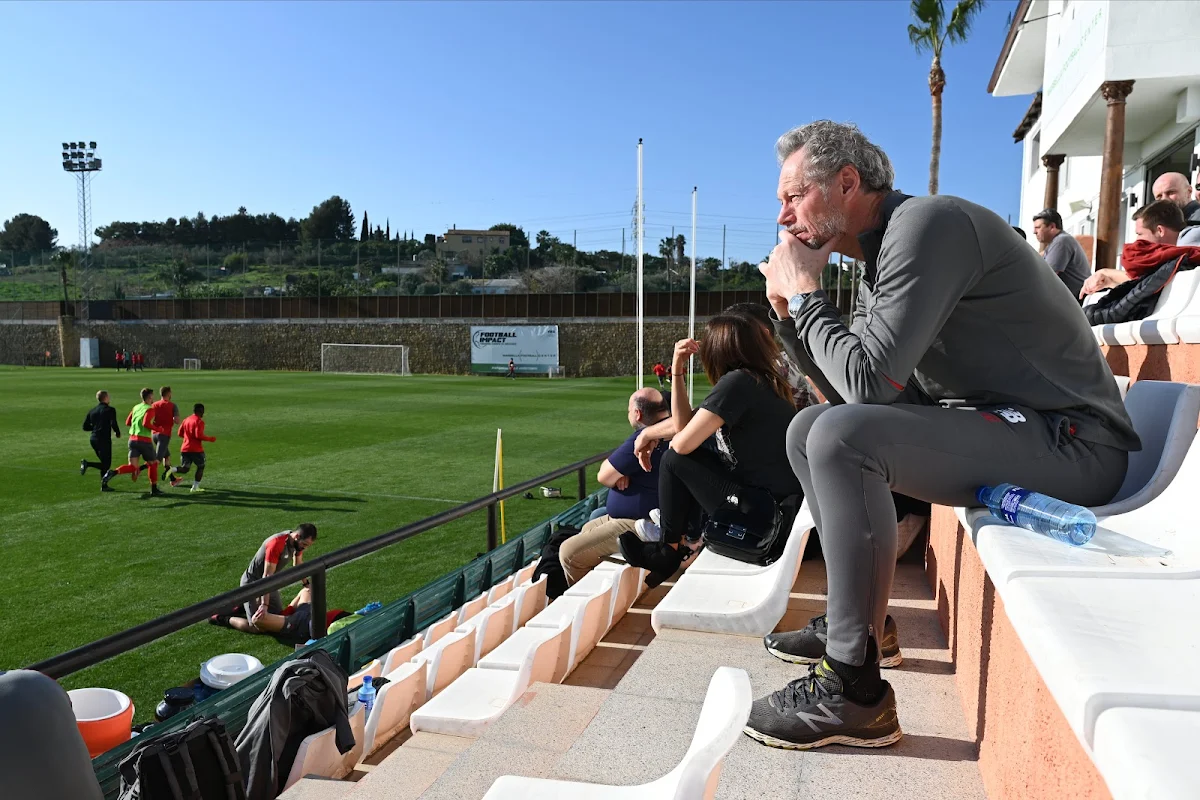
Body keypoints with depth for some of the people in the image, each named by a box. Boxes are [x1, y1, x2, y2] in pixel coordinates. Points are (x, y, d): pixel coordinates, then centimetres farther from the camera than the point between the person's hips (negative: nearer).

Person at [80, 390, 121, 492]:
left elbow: (85, 427, 11)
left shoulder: (92, 411, 12)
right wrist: (118, 433, -2)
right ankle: (87, 463, -24)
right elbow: (113, 424, -19)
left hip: (94, 439, 8)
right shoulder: (110, 410, -7)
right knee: (106, 464, -3)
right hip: (104, 440, -8)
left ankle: (104, 485, 15)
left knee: (104, 463, 16)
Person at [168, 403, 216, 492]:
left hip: (185, 449, 6)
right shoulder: (199, 421, -10)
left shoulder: (186, 420, 12)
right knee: (200, 467, 13)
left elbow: (180, 433, 16)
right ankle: (195, 487, 8)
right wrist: (210, 439, -9)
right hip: (196, 450, -6)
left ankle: (172, 471, -19)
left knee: (185, 469, 11)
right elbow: (199, 435, -20)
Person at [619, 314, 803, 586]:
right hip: (780, 505, 10)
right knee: (693, 459, 18)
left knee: (675, 460, -4)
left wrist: (672, 439, 4)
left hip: (762, 512, -10)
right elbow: (686, 426, 11)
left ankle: (668, 547, 15)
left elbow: (683, 443, -20)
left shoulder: (737, 381, -17)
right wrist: (677, 370, 8)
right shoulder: (757, 380, 12)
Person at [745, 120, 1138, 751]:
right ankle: (857, 617, 18)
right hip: (992, 425, 10)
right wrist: (788, 311, 4)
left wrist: (804, 293, -12)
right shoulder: (879, 260, 13)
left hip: (1068, 440, -10)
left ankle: (853, 693, -19)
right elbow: (846, 395, 13)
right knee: (809, 429, 11)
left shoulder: (928, 223, -17)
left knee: (840, 438, -30)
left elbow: (870, 380, -26)